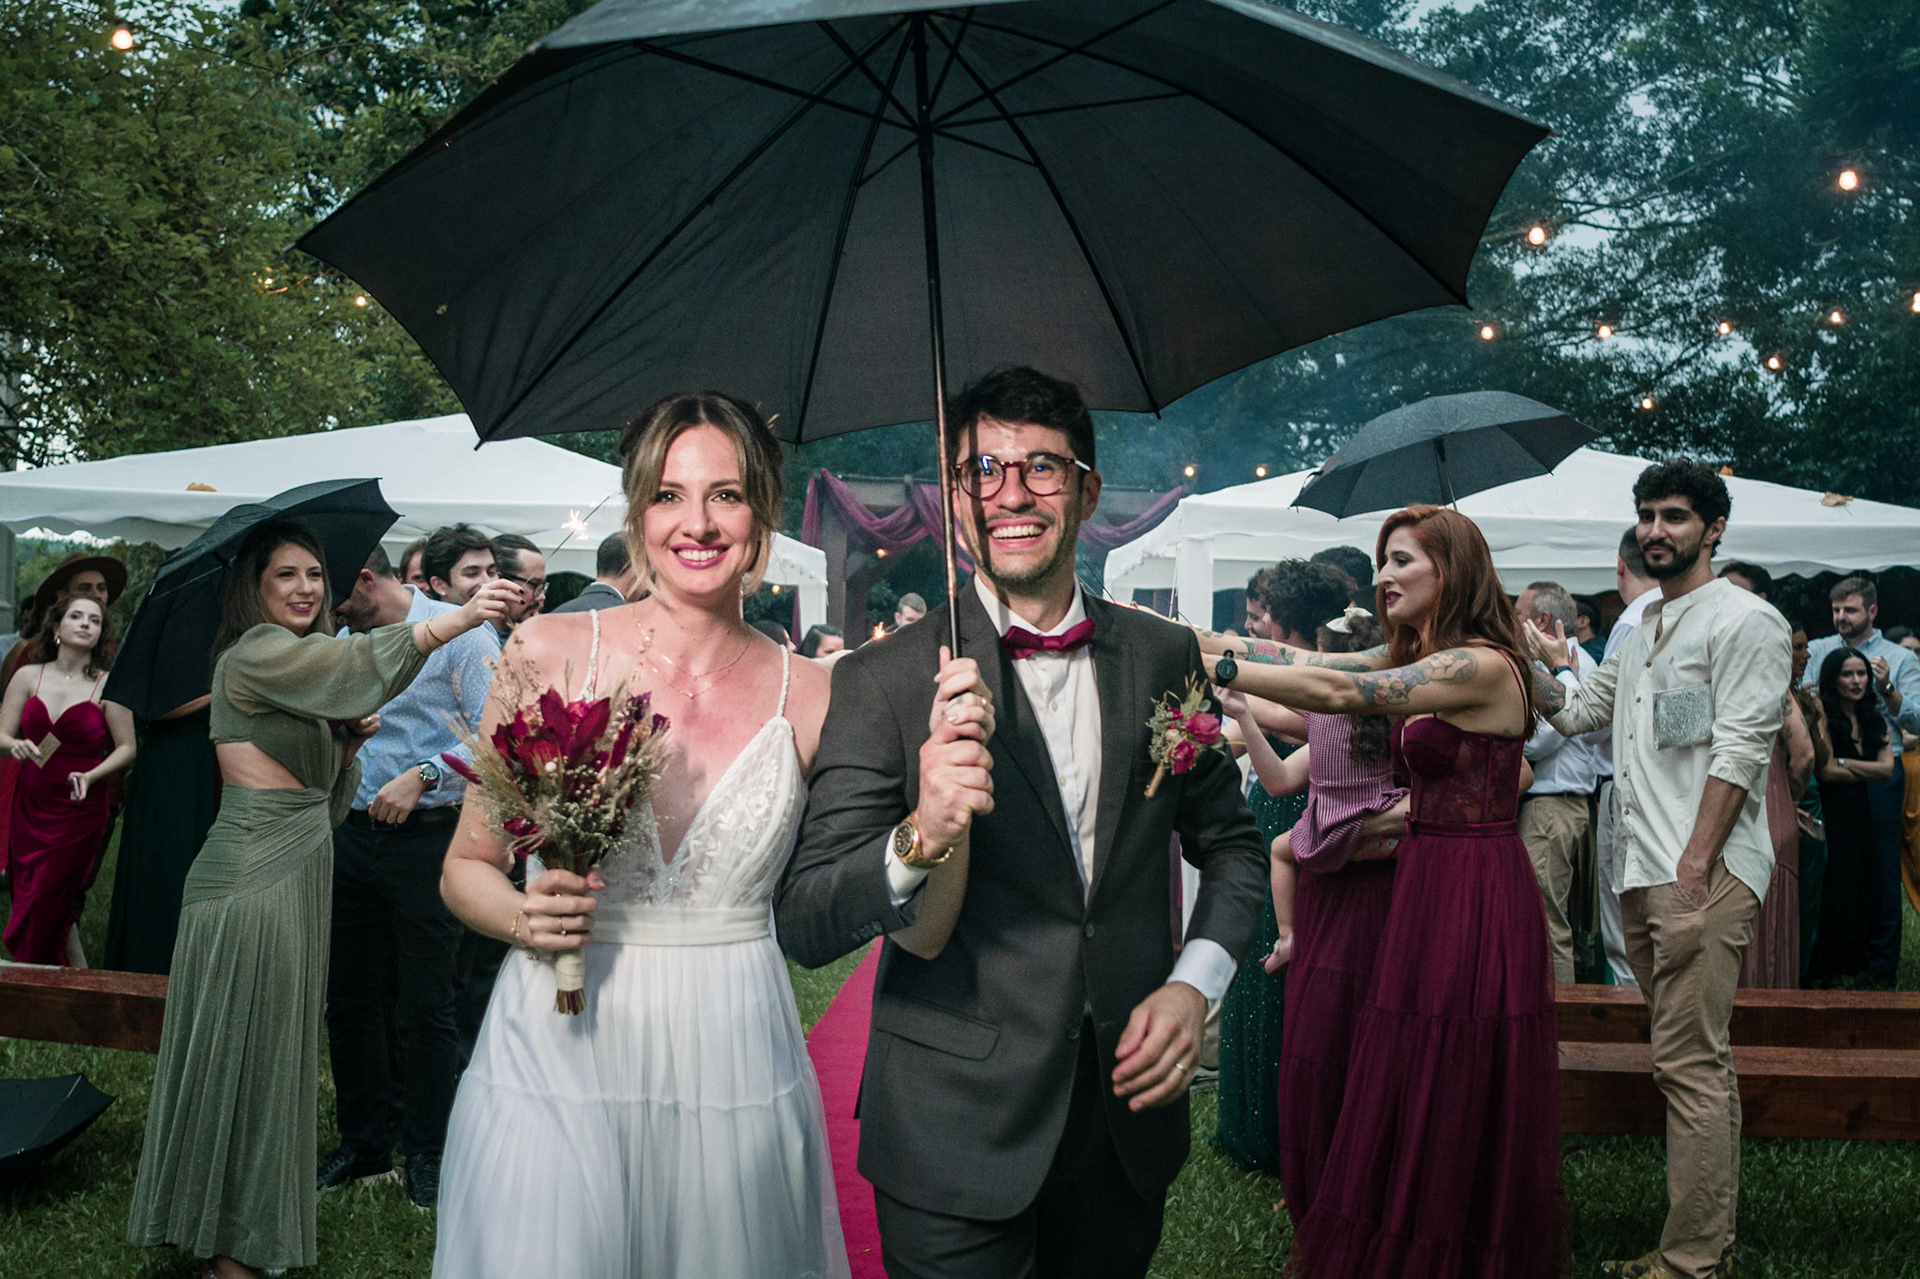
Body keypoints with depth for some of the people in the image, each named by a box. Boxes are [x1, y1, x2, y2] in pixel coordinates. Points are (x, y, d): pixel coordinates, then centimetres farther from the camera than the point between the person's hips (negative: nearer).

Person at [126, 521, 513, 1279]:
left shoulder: (299, 671, 18)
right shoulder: (255, 653, -10)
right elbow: (352, 661, -32)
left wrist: (351, 739, 3)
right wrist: (456, 619, -42)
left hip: (300, 871, 9)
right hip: (251, 872, -9)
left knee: (277, 1044, 14)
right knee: (242, 1046, -1)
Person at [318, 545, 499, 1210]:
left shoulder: (458, 633, -7)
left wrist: (422, 775, -18)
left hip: (427, 837, -7)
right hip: (351, 832, 7)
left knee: (425, 1000, 0)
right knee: (350, 994, 12)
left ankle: (426, 1152, 15)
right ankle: (363, 1142, 27)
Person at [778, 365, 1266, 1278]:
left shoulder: (1166, 657, 0)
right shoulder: (882, 681, -10)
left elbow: (1230, 844, 11)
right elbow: (804, 927, -13)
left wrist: (1193, 984, -6)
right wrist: (919, 841, -32)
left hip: (1130, 1104, 4)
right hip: (954, 1135, -3)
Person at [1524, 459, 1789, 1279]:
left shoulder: (1744, 620, -4)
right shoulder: (1643, 634, 22)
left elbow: (1738, 751, -13)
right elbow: (1575, 713, 29)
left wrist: (1695, 866, -19)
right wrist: (1537, 666, 11)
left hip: (1704, 873, -8)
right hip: (1642, 872, 8)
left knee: (1689, 1064, -9)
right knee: (1695, 1059, 13)